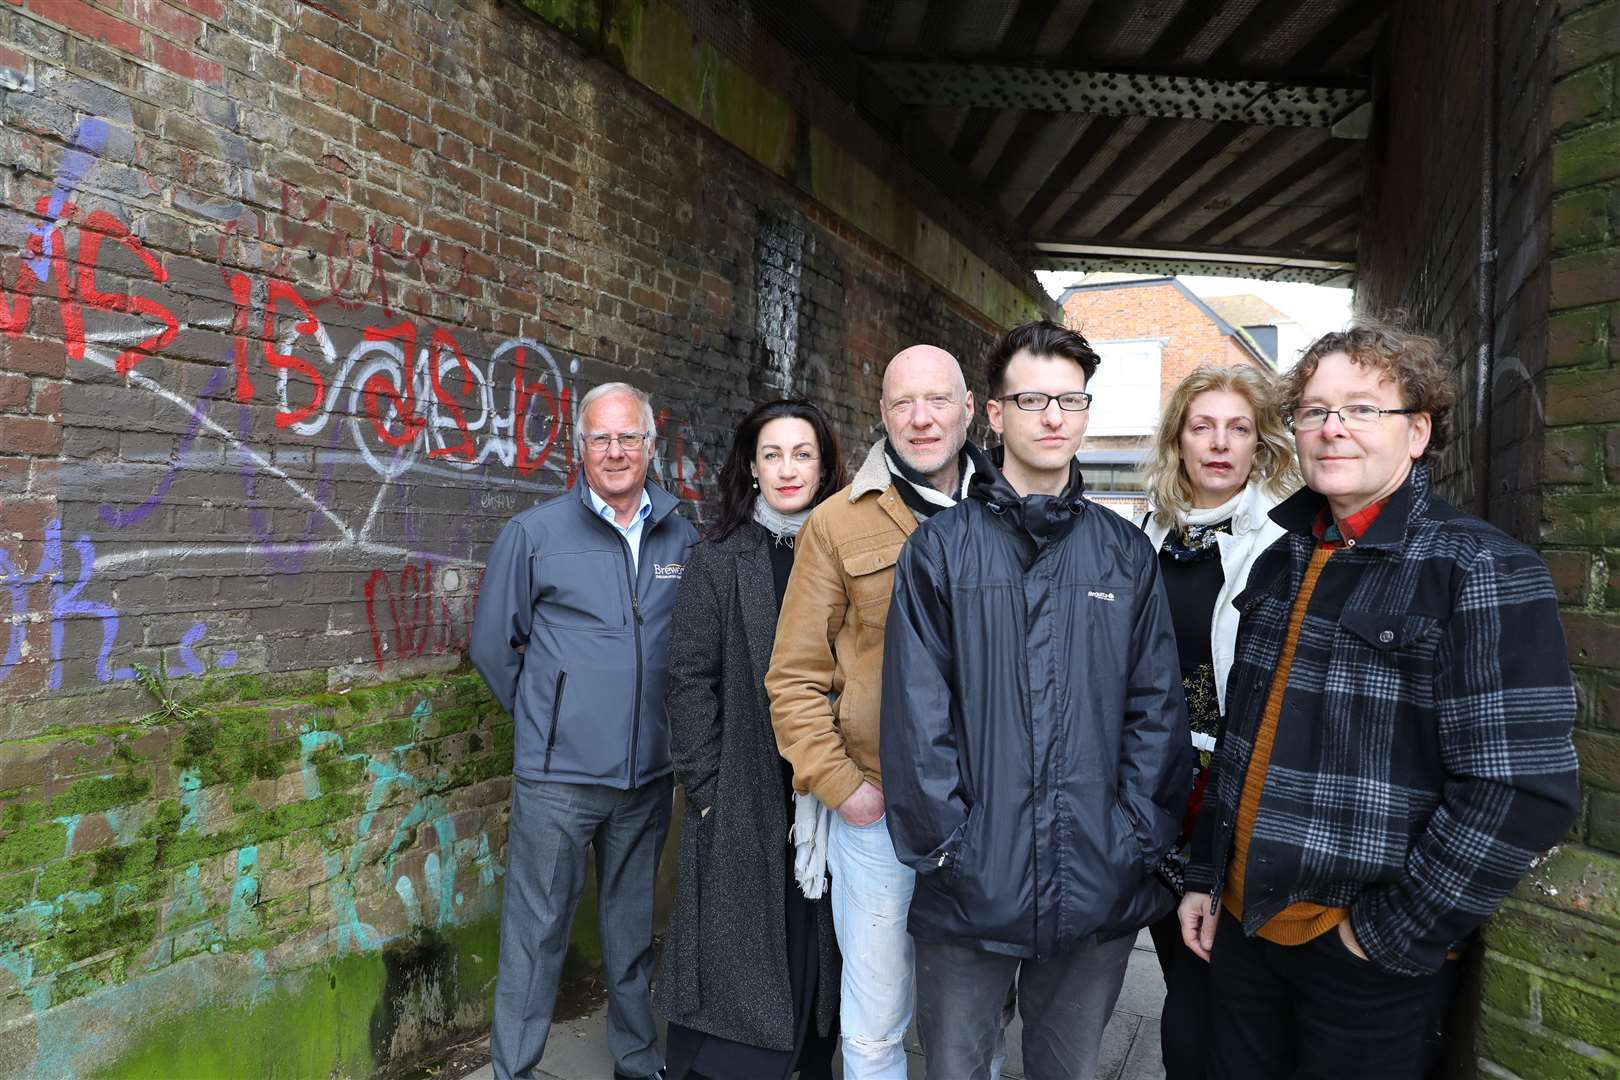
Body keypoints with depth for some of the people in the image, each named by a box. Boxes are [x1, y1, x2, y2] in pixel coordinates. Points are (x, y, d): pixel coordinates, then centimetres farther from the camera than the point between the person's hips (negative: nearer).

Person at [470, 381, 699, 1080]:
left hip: (649, 772, 3)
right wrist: (543, 717, 7)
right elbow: (493, 643, 3)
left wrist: (671, 725, 9)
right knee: (537, 931, 5)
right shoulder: (535, 532, -4)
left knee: (633, 924, 18)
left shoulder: (681, 539, 4)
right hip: (557, 774, -3)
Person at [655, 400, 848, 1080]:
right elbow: (691, 680, -4)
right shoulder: (718, 561, -1)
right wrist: (705, 787, -8)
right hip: (743, 798, -2)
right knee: (739, 951, 4)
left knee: (817, 948, 13)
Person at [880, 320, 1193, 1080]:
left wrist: (1137, 839, -5)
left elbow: (1156, 708, 2)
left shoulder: (1126, 552, 3)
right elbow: (916, 713, -8)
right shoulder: (940, 548, -4)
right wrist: (946, 846, -12)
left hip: (1100, 890, 2)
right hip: (970, 889, -2)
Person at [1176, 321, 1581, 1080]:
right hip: (1243, 923, 6)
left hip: (1367, 958, -5)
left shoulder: (1482, 572, -14)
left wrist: (1395, 934, -15)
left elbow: (1522, 791, -19)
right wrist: (1206, 876, 11)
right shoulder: (1283, 561, 6)